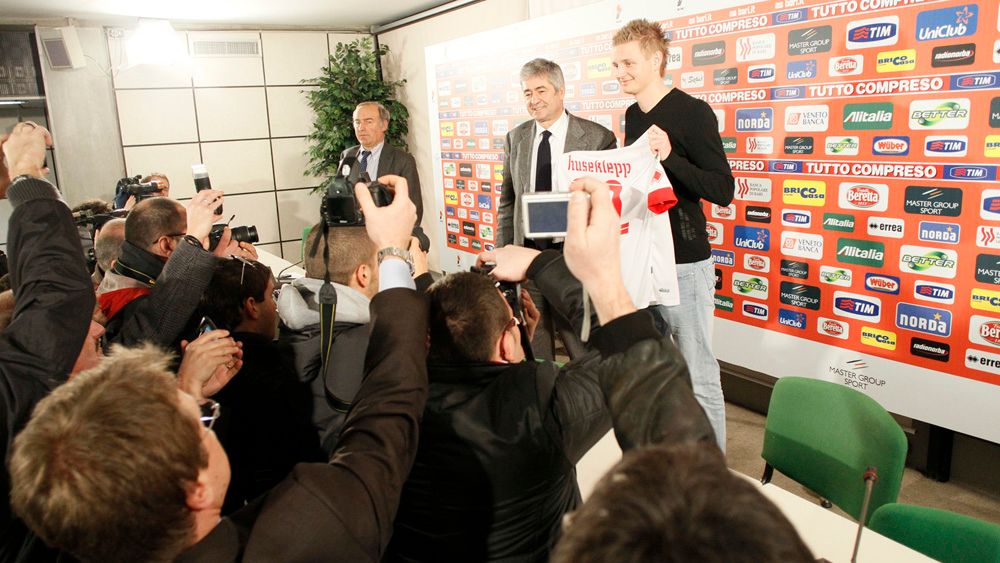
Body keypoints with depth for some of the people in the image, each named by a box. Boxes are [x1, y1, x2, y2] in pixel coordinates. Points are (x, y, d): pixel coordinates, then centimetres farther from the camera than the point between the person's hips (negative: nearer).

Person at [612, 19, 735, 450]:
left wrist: (669, 156, -28)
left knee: (699, 381, -1)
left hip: (684, 264, -7)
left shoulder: (692, 112, -10)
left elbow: (723, 191, -16)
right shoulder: (633, 115, 13)